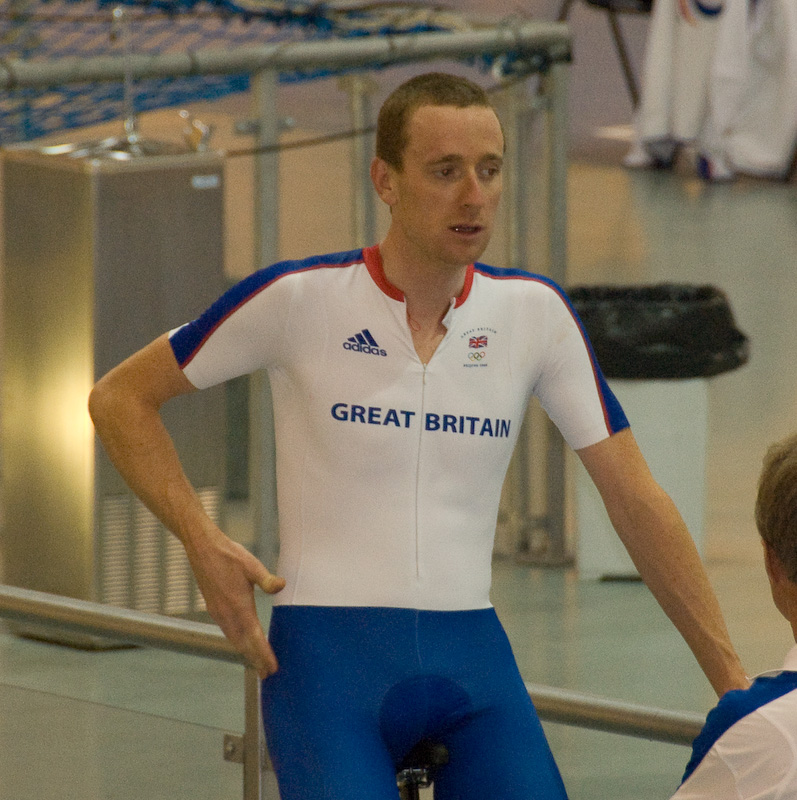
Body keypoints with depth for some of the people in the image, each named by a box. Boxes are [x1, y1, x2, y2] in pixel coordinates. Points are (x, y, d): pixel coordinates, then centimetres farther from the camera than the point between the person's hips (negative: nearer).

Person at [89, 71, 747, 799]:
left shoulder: (533, 312, 5)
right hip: (327, 651, -3)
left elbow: (636, 500, 8)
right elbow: (120, 398, 5)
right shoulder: (300, 300, -4)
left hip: (472, 654, 3)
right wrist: (202, 541, -8)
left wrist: (732, 679, 5)